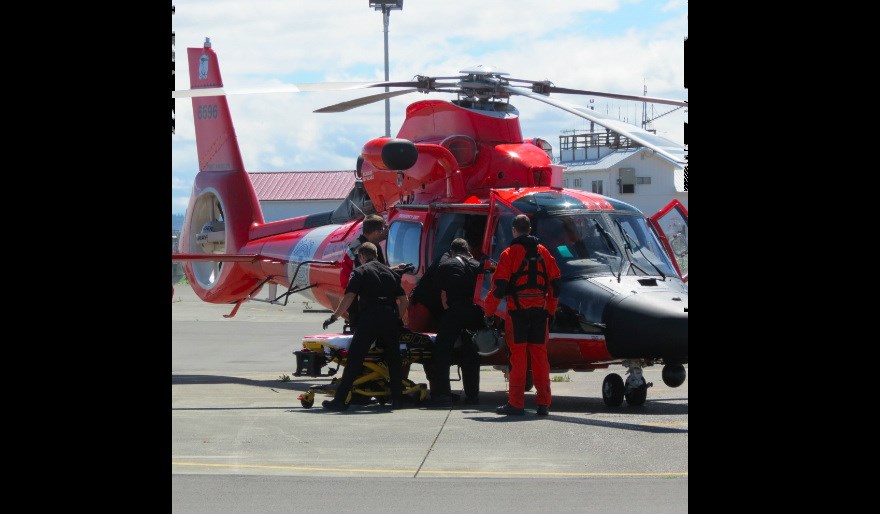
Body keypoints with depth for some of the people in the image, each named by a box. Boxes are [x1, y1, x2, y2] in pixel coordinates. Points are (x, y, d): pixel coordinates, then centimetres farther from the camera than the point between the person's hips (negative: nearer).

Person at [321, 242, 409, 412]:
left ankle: (340, 400, -7)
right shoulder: (390, 272, 20)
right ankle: (397, 399, 14)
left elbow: (349, 298, -7)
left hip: (369, 318, -4)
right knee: (393, 359, 15)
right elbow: (404, 300, 16)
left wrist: (334, 316, 0)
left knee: (354, 359, -4)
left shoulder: (360, 272, 4)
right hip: (391, 319, 5)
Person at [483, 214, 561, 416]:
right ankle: (543, 403, 8)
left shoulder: (510, 254, -4)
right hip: (539, 311, 4)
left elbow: (499, 286, -9)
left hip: (518, 311, -4)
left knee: (518, 355, -2)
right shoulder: (543, 252, 10)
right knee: (539, 354, 7)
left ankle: (516, 403, -2)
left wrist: (489, 311, 0)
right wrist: (550, 309, 20)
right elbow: (555, 284, 12)